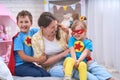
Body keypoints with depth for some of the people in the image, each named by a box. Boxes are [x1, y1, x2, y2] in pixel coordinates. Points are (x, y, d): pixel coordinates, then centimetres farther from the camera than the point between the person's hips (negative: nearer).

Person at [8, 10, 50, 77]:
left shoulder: (33, 32, 4)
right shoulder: (18, 38, -12)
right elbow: (22, 57, -14)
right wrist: (38, 60, -14)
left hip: (29, 63, 5)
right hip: (19, 66, -5)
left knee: (46, 74, -17)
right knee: (38, 74, -26)